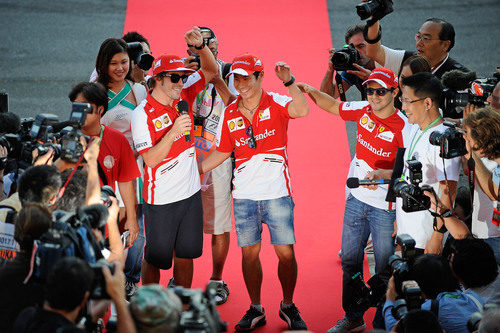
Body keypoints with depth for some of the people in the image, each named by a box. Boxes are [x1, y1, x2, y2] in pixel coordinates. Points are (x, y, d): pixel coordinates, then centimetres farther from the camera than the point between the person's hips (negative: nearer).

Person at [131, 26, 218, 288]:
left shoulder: (183, 96, 1)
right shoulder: (142, 114, -14)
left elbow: (211, 71, 7)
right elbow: (150, 159, -20)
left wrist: (200, 45, -11)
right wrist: (174, 132, -31)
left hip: (191, 194, 5)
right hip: (161, 200, -5)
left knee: (186, 256, 14)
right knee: (155, 258, 6)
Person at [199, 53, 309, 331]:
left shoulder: (276, 104, -5)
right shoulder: (230, 114, 5)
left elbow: (301, 110, -26)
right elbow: (222, 152, 15)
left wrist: (288, 81, -40)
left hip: (277, 193, -3)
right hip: (244, 196, 3)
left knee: (286, 253, 2)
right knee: (249, 252, 8)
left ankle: (288, 306, 20)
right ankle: (255, 310, 22)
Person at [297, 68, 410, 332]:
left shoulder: (403, 127, -18)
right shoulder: (363, 110, -1)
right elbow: (333, 105, 15)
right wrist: (311, 92, 1)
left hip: (385, 206, -6)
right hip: (356, 199, 6)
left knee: (384, 266, 4)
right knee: (350, 260, 16)